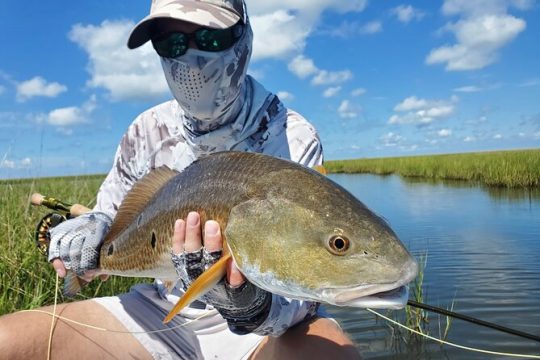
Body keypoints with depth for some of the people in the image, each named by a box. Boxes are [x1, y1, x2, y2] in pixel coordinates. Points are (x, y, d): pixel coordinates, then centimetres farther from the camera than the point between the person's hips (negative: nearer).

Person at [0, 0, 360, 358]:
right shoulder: (148, 130, -2)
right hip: (161, 311, 4)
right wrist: (90, 228, -11)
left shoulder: (293, 140, -15)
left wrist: (252, 307, -40)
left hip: (271, 321, -3)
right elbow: (110, 213, 12)